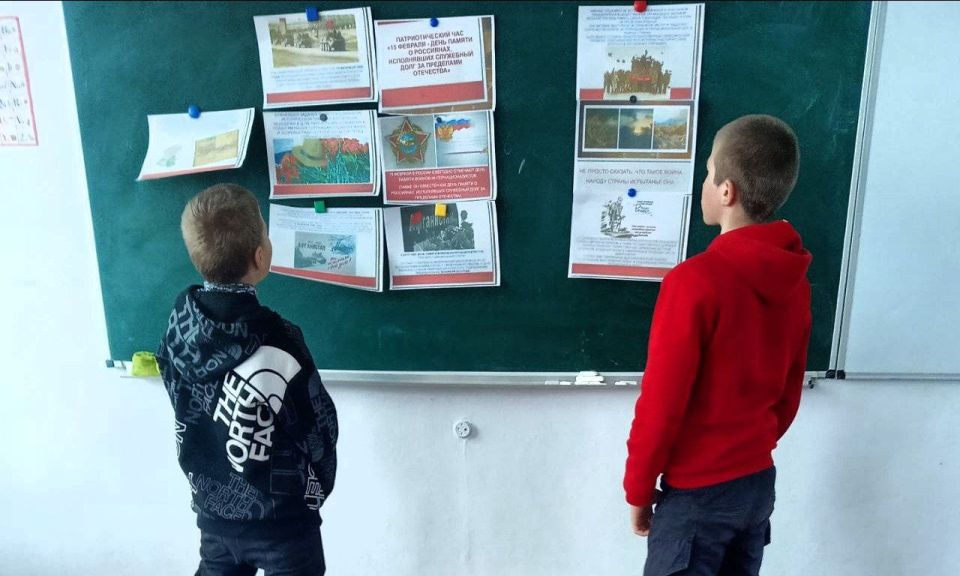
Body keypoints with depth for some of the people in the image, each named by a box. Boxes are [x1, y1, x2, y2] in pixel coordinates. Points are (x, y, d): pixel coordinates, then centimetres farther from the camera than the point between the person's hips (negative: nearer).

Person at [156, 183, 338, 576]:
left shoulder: (182, 318, -10)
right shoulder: (274, 344, -27)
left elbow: (185, 407, 3)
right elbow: (319, 427, -16)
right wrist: (315, 490, 5)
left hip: (211, 508, 6)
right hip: (279, 516, -6)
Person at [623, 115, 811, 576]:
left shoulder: (695, 281, -24)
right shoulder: (796, 281, -2)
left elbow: (662, 403, -19)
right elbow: (790, 393, 8)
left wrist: (638, 489, -6)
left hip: (697, 491, -7)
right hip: (759, 481, 7)